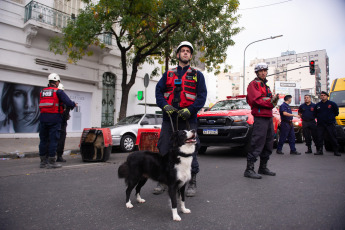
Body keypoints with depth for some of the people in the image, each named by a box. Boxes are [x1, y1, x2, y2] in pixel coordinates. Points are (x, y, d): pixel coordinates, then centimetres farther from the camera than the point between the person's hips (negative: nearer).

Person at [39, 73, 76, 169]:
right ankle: (51, 162, 1)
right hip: (54, 118, -6)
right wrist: (74, 104, 7)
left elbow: (41, 105, 16)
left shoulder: (42, 92, 15)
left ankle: (43, 161, 18)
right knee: (53, 140, -1)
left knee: (43, 139, 11)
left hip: (43, 117, 6)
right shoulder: (58, 91, -5)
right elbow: (68, 102, -15)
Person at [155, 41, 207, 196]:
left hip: (188, 119, -2)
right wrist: (164, 105, -10)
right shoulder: (168, 74, 18)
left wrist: (190, 109, -14)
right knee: (164, 149, 4)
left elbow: (202, 95, 2)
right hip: (169, 118, 2)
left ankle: (192, 183, 14)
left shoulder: (197, 75, 12)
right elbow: (158, 90, 9)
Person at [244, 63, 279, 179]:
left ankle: (263, 167, 23)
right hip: (260, 117, -9)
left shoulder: (266, 86, 26)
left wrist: (274, 99, -2)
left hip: (269, 117, 9)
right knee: (257, 144, -12)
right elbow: (256, 100, -16)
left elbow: (270, 101, 19)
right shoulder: (253, 84, -1)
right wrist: (270, 102, -11)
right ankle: (249, 169, -8)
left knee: (268, 145, 13)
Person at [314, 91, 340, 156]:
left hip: (330, 124, -2)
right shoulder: (317, 105, 10)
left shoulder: (332, 104, 1)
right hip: (320, 124, 3)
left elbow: (336, 112, 10)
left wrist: (332, 117, 7)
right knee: (320, 138, 2)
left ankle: (336, 151, 8)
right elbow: (315, 114, 22)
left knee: (333, 138, 0)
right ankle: (320, 150, 10)